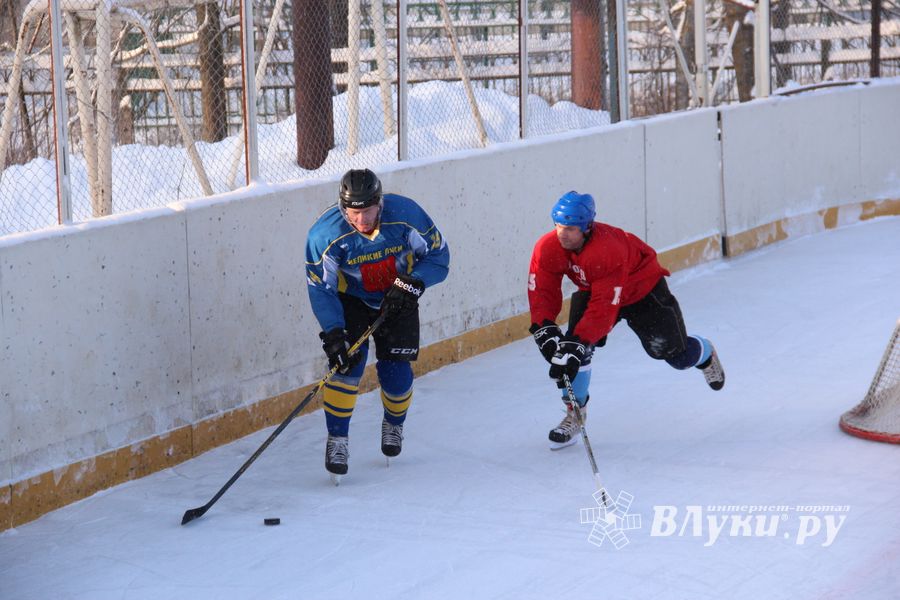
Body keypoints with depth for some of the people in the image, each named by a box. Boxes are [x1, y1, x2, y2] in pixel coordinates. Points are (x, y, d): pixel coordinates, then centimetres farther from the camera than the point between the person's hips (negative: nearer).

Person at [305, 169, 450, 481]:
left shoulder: (405, 214, -26)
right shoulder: (325, 234, -27)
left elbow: (437, 254, -13)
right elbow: (320, 288, -19)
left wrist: (410, 285, -26)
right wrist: (332, 334, -28)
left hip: (398, 301, 1)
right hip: (351, 300, -1)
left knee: (396, 371, -4)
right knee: (348, 362, -19)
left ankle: (394, 425, 28)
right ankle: (337, 440, -6)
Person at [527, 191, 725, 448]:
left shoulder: (609, 251, -43)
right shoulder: (547, 249, -25)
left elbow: (604, 309, -43)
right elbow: (541, 292, -20)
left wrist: (577, 343, -46)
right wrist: (544, 330, -35)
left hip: (642, 288, -5)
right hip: (591, 290, 5)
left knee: (674, 353, 2)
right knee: (574, 347, -17)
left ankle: (705, 355, 40)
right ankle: (575, 413, 0)